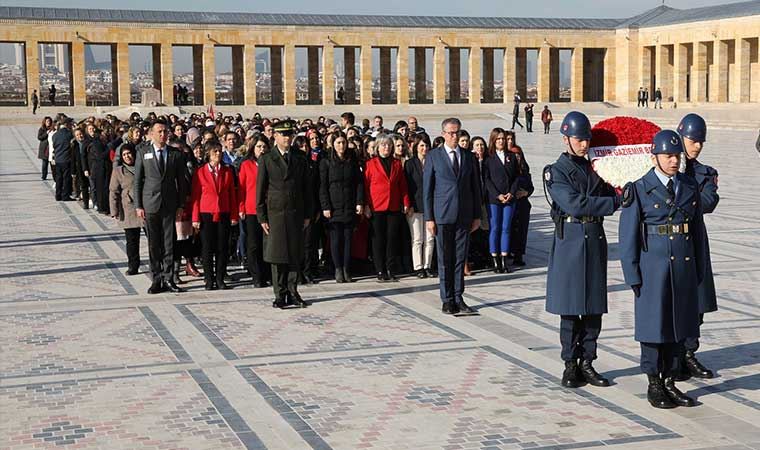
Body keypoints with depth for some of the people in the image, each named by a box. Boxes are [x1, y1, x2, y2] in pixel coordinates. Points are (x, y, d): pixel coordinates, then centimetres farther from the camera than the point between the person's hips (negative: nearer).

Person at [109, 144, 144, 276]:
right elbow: (113, 192, 3)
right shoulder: (118, 171, 6)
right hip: (129, 211, -1)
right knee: (131, 239, 2)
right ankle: (133, 266, 12)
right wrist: (115, 211, -5)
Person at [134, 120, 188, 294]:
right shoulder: (143, 152, 4)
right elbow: (137, 181, 4)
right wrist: (138, 206, -2)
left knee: (169, 244, 1)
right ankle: (157, 279, 11)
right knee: (153, 244, 4)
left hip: (170, 205, 1)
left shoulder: (175, 154, 6)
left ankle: (168, 278, 8)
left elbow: (181, 182, 9)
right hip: (150, 204, 0)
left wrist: (180, 205, 3)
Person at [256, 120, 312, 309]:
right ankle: (280, 295, 7)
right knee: (277, 255, 0)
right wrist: (262, 217, -4)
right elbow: (260, 190, 1)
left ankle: (292, 293, 13)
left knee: (295, 254, 4)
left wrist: (307, 214, 6)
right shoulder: (266, 160, 1)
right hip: (275, 213, -2)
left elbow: (306, 187, 12)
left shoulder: (300, 158, 9)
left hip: (296, 213, 2)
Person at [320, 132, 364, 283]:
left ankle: (347, 270, 5)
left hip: (350, 207, 2)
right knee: (336, 238, -2)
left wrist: (360, 202, -1)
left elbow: (359, 183, 10)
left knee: (348, 238, 2)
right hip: (334, 207, -2)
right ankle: (338, 269, 3)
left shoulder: (352, 161, 10)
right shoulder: (326, 162, 2)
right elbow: (323, 187, -1)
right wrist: (325, 207, -9)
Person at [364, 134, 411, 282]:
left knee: (393, 239, 1)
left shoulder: (397, 164, 13)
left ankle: (391, 271, 6)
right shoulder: (371, 164, 4)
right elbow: (366, 186, 1)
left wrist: (406, 203, 5)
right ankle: (381, 272, 5)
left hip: (394, 207, 2)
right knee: (378, 240, 0)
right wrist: (367, 205, -6)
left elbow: (403, 185, 13)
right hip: (377, 207, -2)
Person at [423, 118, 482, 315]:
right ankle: (447, 300, 9)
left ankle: (458, 298, 12)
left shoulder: (469, 157, 10)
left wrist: (477, 215, 7)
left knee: (460, 258, 5)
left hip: (464, 215, 3)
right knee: (445, 259, 2)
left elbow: (475, 187, 12)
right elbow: (427, 189, 0)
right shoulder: (433, 157, 1)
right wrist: (429, 217, -5)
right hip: (442, 215, -2)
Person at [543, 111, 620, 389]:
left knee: (594, 306, 6)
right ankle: (570, 365, 11)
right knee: (570, 307, 1)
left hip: (595, 239, 5)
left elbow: (610, 193, 10)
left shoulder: (595, 167, 14)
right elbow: (575, 204, -17)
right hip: (570, 240, -5)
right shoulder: (556, 172, -5)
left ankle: (587, 363, 15)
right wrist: (616, 201, -17)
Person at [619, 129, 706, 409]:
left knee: (679, 325, 9)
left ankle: (670, 382, 20)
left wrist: (699, 271, 9)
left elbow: (698, 230, 12)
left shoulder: (690, 187, 8)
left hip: (684, 268, 5)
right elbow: (628, 237, -6)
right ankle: (654, 386, 13)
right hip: (653, 267, -4)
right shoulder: (639, 190, -6)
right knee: (653, 326, 2)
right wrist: (633, 276, -9)